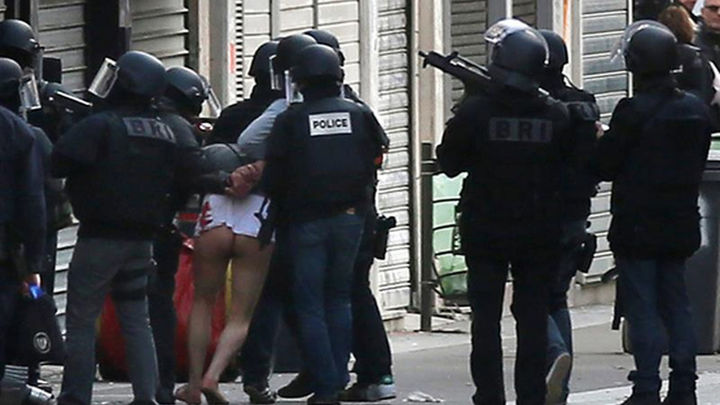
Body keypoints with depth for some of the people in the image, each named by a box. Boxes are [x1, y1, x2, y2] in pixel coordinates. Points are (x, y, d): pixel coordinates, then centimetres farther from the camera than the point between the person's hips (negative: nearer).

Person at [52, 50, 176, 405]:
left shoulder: (101, 127, -14)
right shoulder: (164, 134, 9)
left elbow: (58, 162, -20)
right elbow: (175, 185, 14)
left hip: (100, 238, -6)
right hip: (142, 239, 6)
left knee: (82, 320, -1)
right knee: (136, 320, 11)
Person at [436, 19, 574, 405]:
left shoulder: (475, 111, -13)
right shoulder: (556, 115, -6)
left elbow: (449, 162, -3)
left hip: (485, 231, -2)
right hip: (540, 230, 2)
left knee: (486, 318, 5)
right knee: (533, 316, 9)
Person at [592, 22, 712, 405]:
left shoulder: (633, 111, -17)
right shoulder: (696, 110, 4)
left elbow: (604, 166, -12)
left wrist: (597, 141, 7)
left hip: (637, 226, -6)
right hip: (680, 224, 6)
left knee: (642, 308, -3)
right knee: (676, 304, 13)